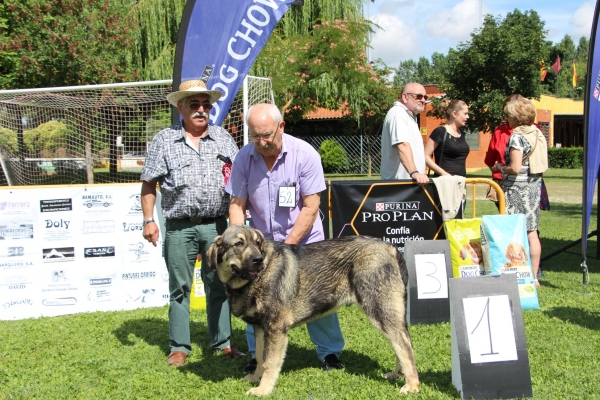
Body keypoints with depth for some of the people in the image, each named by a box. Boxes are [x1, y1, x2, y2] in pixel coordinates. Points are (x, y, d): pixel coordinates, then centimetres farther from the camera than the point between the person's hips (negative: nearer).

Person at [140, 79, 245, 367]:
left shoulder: (223, 137, 9)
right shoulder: (164, 140, 2)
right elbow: (148, 184, 4)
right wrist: (148, 220, -3)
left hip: (216, 225, 2)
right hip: (179, 227, -2)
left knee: (219, 286, 9)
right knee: (180, 288, 6)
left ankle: (223, 343, 21)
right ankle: (179, 347, 16)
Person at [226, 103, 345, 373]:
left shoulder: (304, 154, -16)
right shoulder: (244, 158, -9)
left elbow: (310, 207, -16)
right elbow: (237, 205, -4)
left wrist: (287, 246, -20)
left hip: (304, 241, -2)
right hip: (261, 242, 2)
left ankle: (330, 353, 17)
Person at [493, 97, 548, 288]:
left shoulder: (517, 137, -15)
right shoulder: (537, 134, 8)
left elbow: (515, 168, -22)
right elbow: (540, 164, 14)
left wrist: (500, 168, -3)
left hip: (517, 188, -8)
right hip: (534, 186, 8)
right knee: (531, 232, 11)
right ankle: (533, 276, 15)